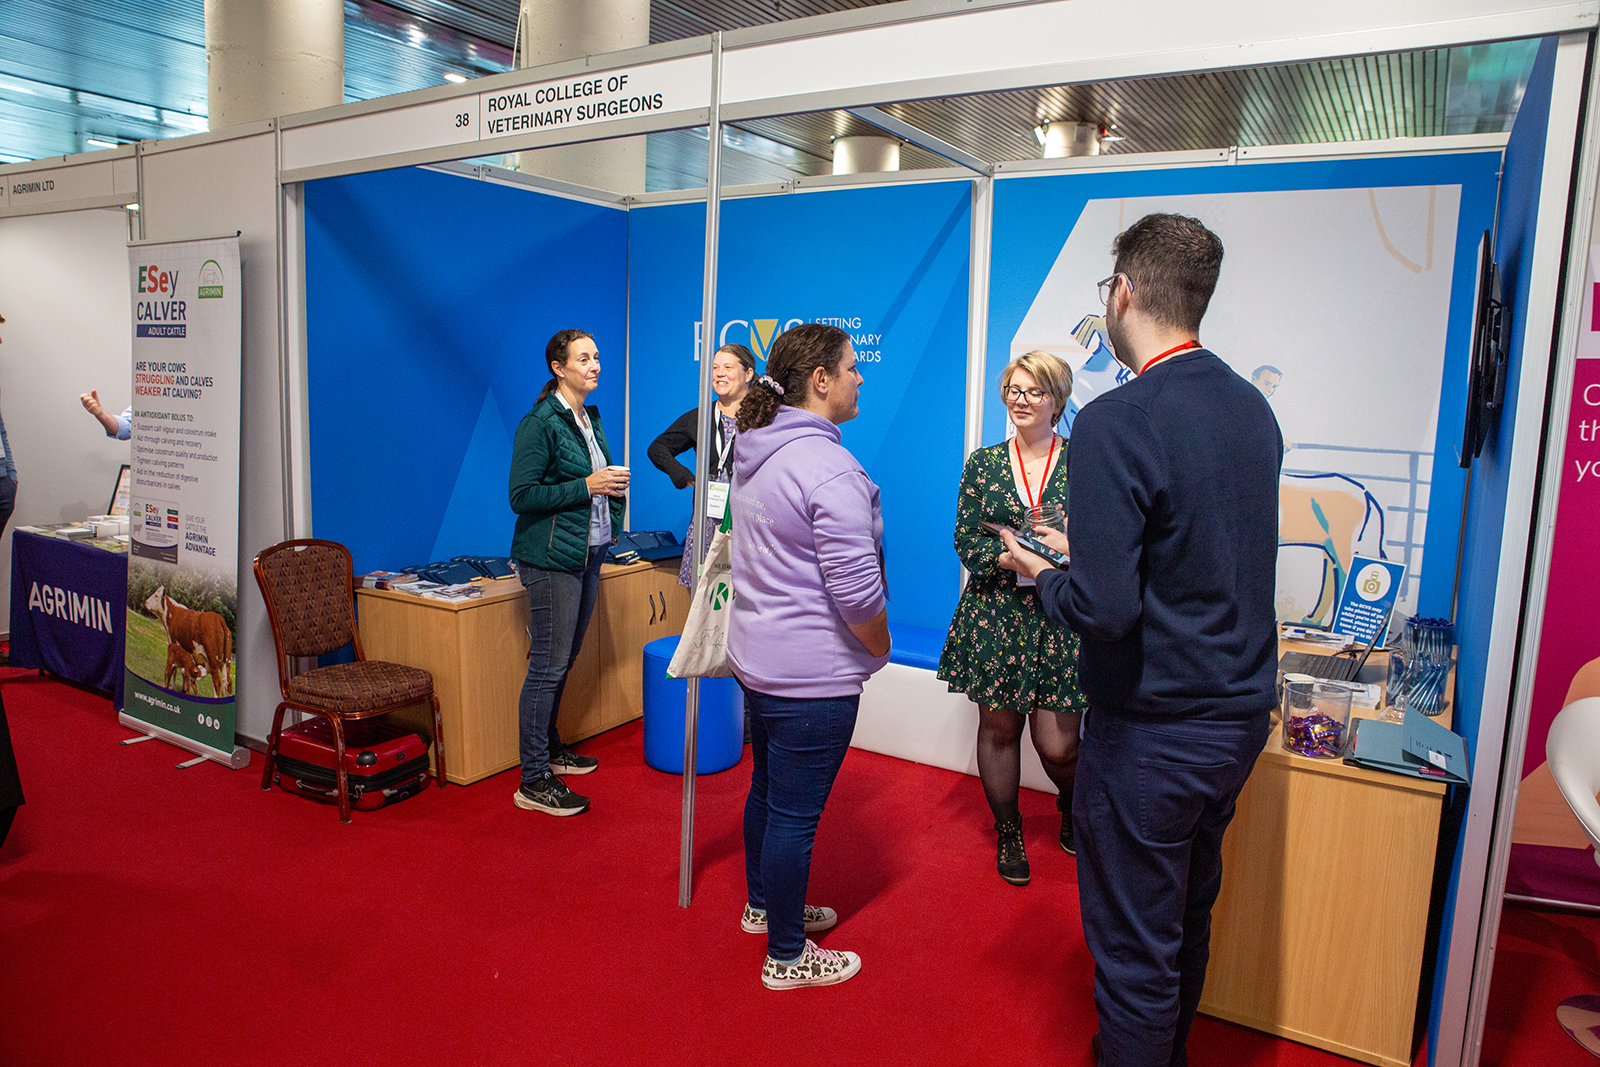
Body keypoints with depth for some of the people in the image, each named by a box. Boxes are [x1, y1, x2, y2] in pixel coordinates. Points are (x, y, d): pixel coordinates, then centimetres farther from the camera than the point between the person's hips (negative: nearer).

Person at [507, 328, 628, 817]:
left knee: (563, 661, 18)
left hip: (588, 554, 9)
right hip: (551, 559, -8)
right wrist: (587, 486, -19)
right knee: (548, 666, -5)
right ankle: (533, 781, 3)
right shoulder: (540, 423, -13)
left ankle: (549, 747, 34)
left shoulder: (590, 419, 14)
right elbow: (521, 495, -18)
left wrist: (613, 485, 7)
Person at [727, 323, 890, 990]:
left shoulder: (756, 452, 8)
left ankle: (764, 905, 43)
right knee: (795, 814, 4)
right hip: (814, 674, -10)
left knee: (767, 788, 24)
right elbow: (856, 591, -24)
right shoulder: (829, 467, -23)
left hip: (757, 654, 10)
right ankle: (787, 957, 20)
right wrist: (881, 647, -5)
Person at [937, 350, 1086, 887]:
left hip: (1060, 618, -1)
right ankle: (1007, 832, 32)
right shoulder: (983, 462, 5)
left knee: (1057, 744, -1)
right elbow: (965, 543, 1)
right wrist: (1011, 555, -16)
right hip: (994, 615, 2)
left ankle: (1072, 806, 35)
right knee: (998, 726, 10)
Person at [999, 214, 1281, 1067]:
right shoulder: (1253, 407, 4)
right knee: (1190, 918, 26)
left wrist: (1040, 574, -6)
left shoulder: (1114, 423, -22)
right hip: (1243, 711, 9)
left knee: (1134, 947, 9)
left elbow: (1105, 608, -26)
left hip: (1153, 732, -8)